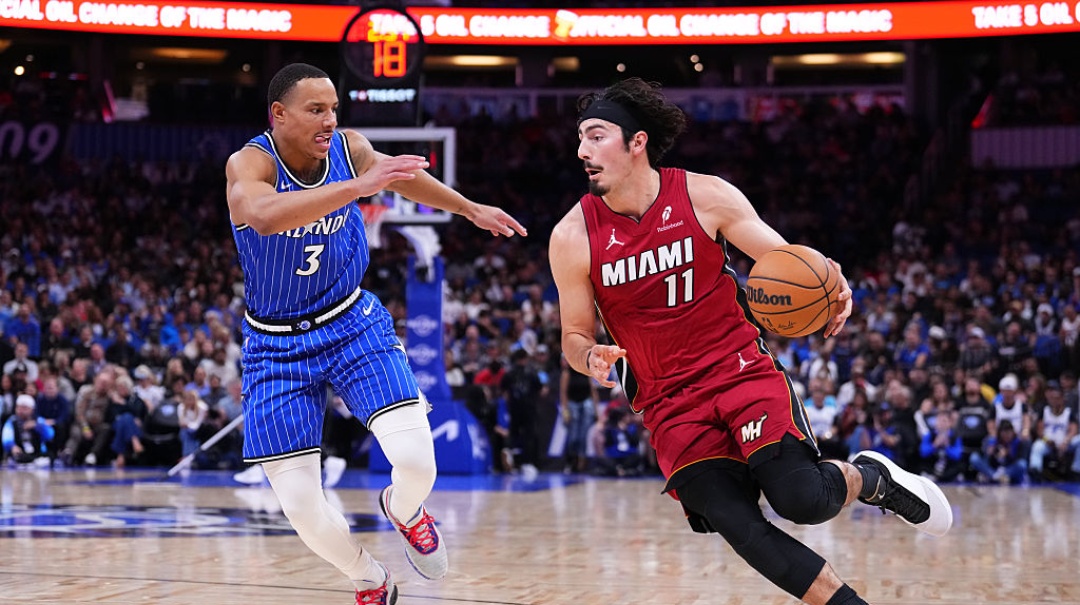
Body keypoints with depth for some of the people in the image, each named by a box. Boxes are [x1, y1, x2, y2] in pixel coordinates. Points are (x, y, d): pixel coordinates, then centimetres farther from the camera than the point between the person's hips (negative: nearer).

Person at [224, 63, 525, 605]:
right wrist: (358, 186, -51)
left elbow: (400, 175, 16)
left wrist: (471, 209, 27)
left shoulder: (349, 148, -7)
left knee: (416, 461, -19)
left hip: (353, 325, 2)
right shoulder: (249, 164, -21)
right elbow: (265, 216, -45)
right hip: (276, 347, -2)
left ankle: (402, 510, 19)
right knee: (300, 506, -6)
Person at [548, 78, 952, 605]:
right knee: (739, 527, -16)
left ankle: (871, 478, 13)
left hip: (742, 370, -1)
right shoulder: (573, 237, -6)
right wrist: (592, 358, -20)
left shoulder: (706, 196, -7)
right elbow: (574, 336, 5)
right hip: (669, 403, 1)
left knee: (801, 499, -21)